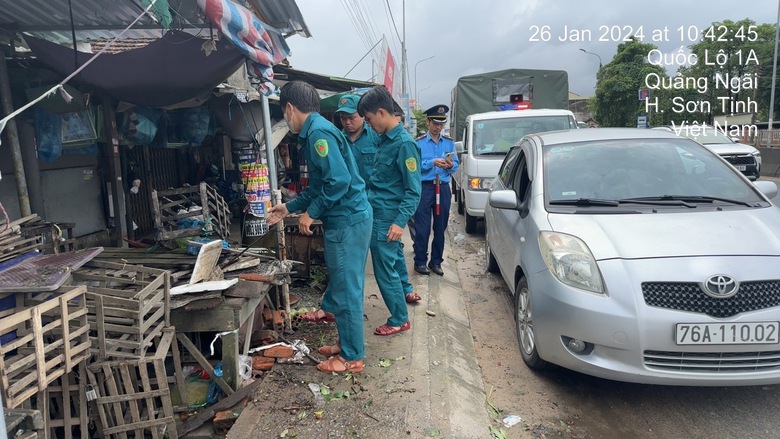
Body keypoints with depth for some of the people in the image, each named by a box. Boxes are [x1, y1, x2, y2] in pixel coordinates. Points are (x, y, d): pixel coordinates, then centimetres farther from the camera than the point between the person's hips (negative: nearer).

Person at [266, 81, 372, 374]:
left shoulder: (318, 132, -15)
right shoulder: (315, 131, 17)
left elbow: (339, 180, -25)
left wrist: (311, 213, -15)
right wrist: (289, 208, 26)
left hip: (347, 221, -10)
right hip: (347, 219, 10)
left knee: (346, 289, 1)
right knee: (343, 283, 19)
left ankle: (352, 357, 14)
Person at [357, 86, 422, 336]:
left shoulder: (404, 143, -20)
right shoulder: (386, 138, 7)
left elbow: (413, 190, -21)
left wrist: (400, 222, -26)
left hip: (387, 216, -9)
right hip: (379, 211, 9)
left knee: (384, 268, -1)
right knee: (393, 255, 27)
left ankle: (400, 320, 13)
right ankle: (406, 291, 50)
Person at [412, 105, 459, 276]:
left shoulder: (449, 143, 11)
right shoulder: (419, 142, -1)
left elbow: (456, 165, 9)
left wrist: (451, 165, -13)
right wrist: (432, 162, -21)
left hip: (443, 188, 4)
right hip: (425, 187, -4)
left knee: (441, 227, 9)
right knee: (422, 228, -2)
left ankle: (436, 261, 20)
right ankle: (420, 261, 9)